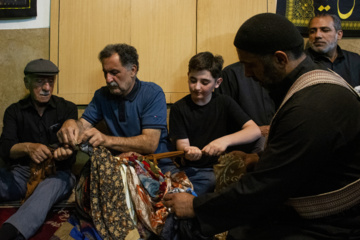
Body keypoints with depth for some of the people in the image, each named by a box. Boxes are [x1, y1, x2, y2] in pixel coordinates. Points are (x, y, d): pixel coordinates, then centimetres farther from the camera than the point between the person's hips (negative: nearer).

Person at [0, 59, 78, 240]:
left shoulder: (67, 109, 6)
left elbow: (71, 146, -2)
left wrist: (65, 153, -28)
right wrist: (27, 148, -28)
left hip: (57, 172, -2)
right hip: (22, 173, 3)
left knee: (51, 184, -38)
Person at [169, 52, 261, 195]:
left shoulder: (224, 103, 5)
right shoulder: (179, 108, 4)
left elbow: (255, 131, -7)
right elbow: (181, 143, -3)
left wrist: (225, 140, -25)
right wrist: (189, 151, -28)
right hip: (194, 171, -1)